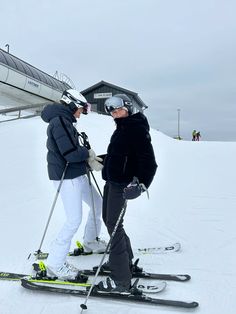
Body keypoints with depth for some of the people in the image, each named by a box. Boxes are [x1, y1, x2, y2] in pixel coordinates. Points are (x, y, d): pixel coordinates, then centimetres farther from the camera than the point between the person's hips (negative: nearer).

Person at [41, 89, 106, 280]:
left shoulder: (64, 121, 15)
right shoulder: (60, 121, -17)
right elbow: (70, 153, -25)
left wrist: (89, 159, 0)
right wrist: (88, 153, -7)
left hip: (78, 175, 11)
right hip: (66, 178, -11)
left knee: (98, 203, 20)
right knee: (74, 221, -8)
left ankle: (91, 242, 38)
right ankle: (55, 264, 6)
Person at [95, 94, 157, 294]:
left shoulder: (137, 127, -15)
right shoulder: (122, 128, 14)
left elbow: (148, 161, -23)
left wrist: (141, 182, -34)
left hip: (122, 184, -10)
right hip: (111, 180, 10)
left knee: (113, 225, -9)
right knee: (108, 219, 18)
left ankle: (121, 280, 1)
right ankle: (126, 261, 36)